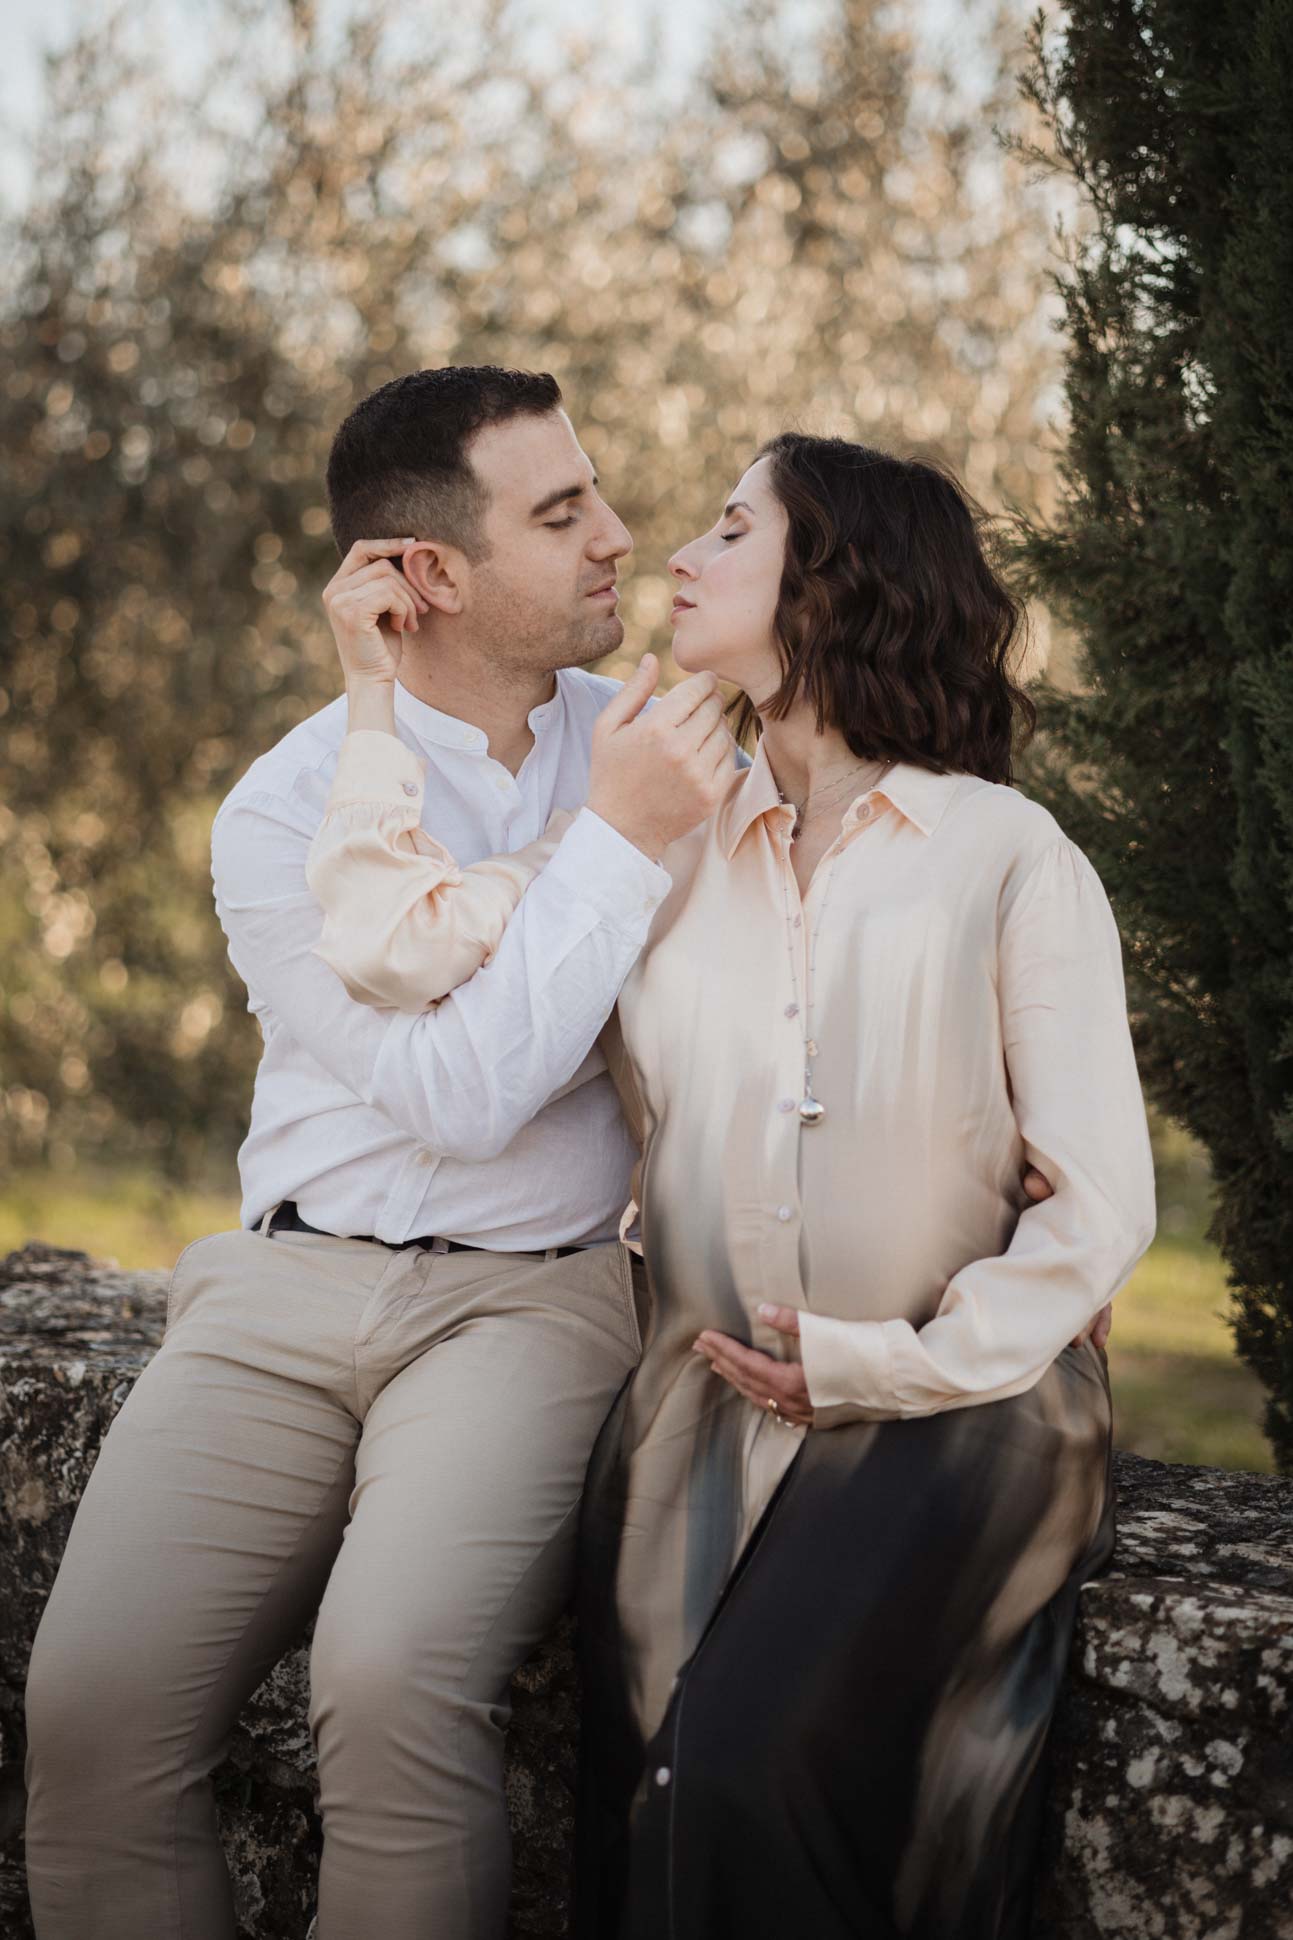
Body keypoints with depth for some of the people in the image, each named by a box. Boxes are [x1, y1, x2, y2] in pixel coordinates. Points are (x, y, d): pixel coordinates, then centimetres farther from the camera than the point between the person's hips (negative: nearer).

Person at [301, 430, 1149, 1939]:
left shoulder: (1004, 854, 3)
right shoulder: (663, 846, 14)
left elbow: (1100, 1204, 0)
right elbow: (394, 947, 0)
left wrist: (889, 1364, -6)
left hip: (949, 1412, -3)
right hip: (708, 1403, 3)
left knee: (755, 1767, -26)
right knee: (656, 1782, -20)